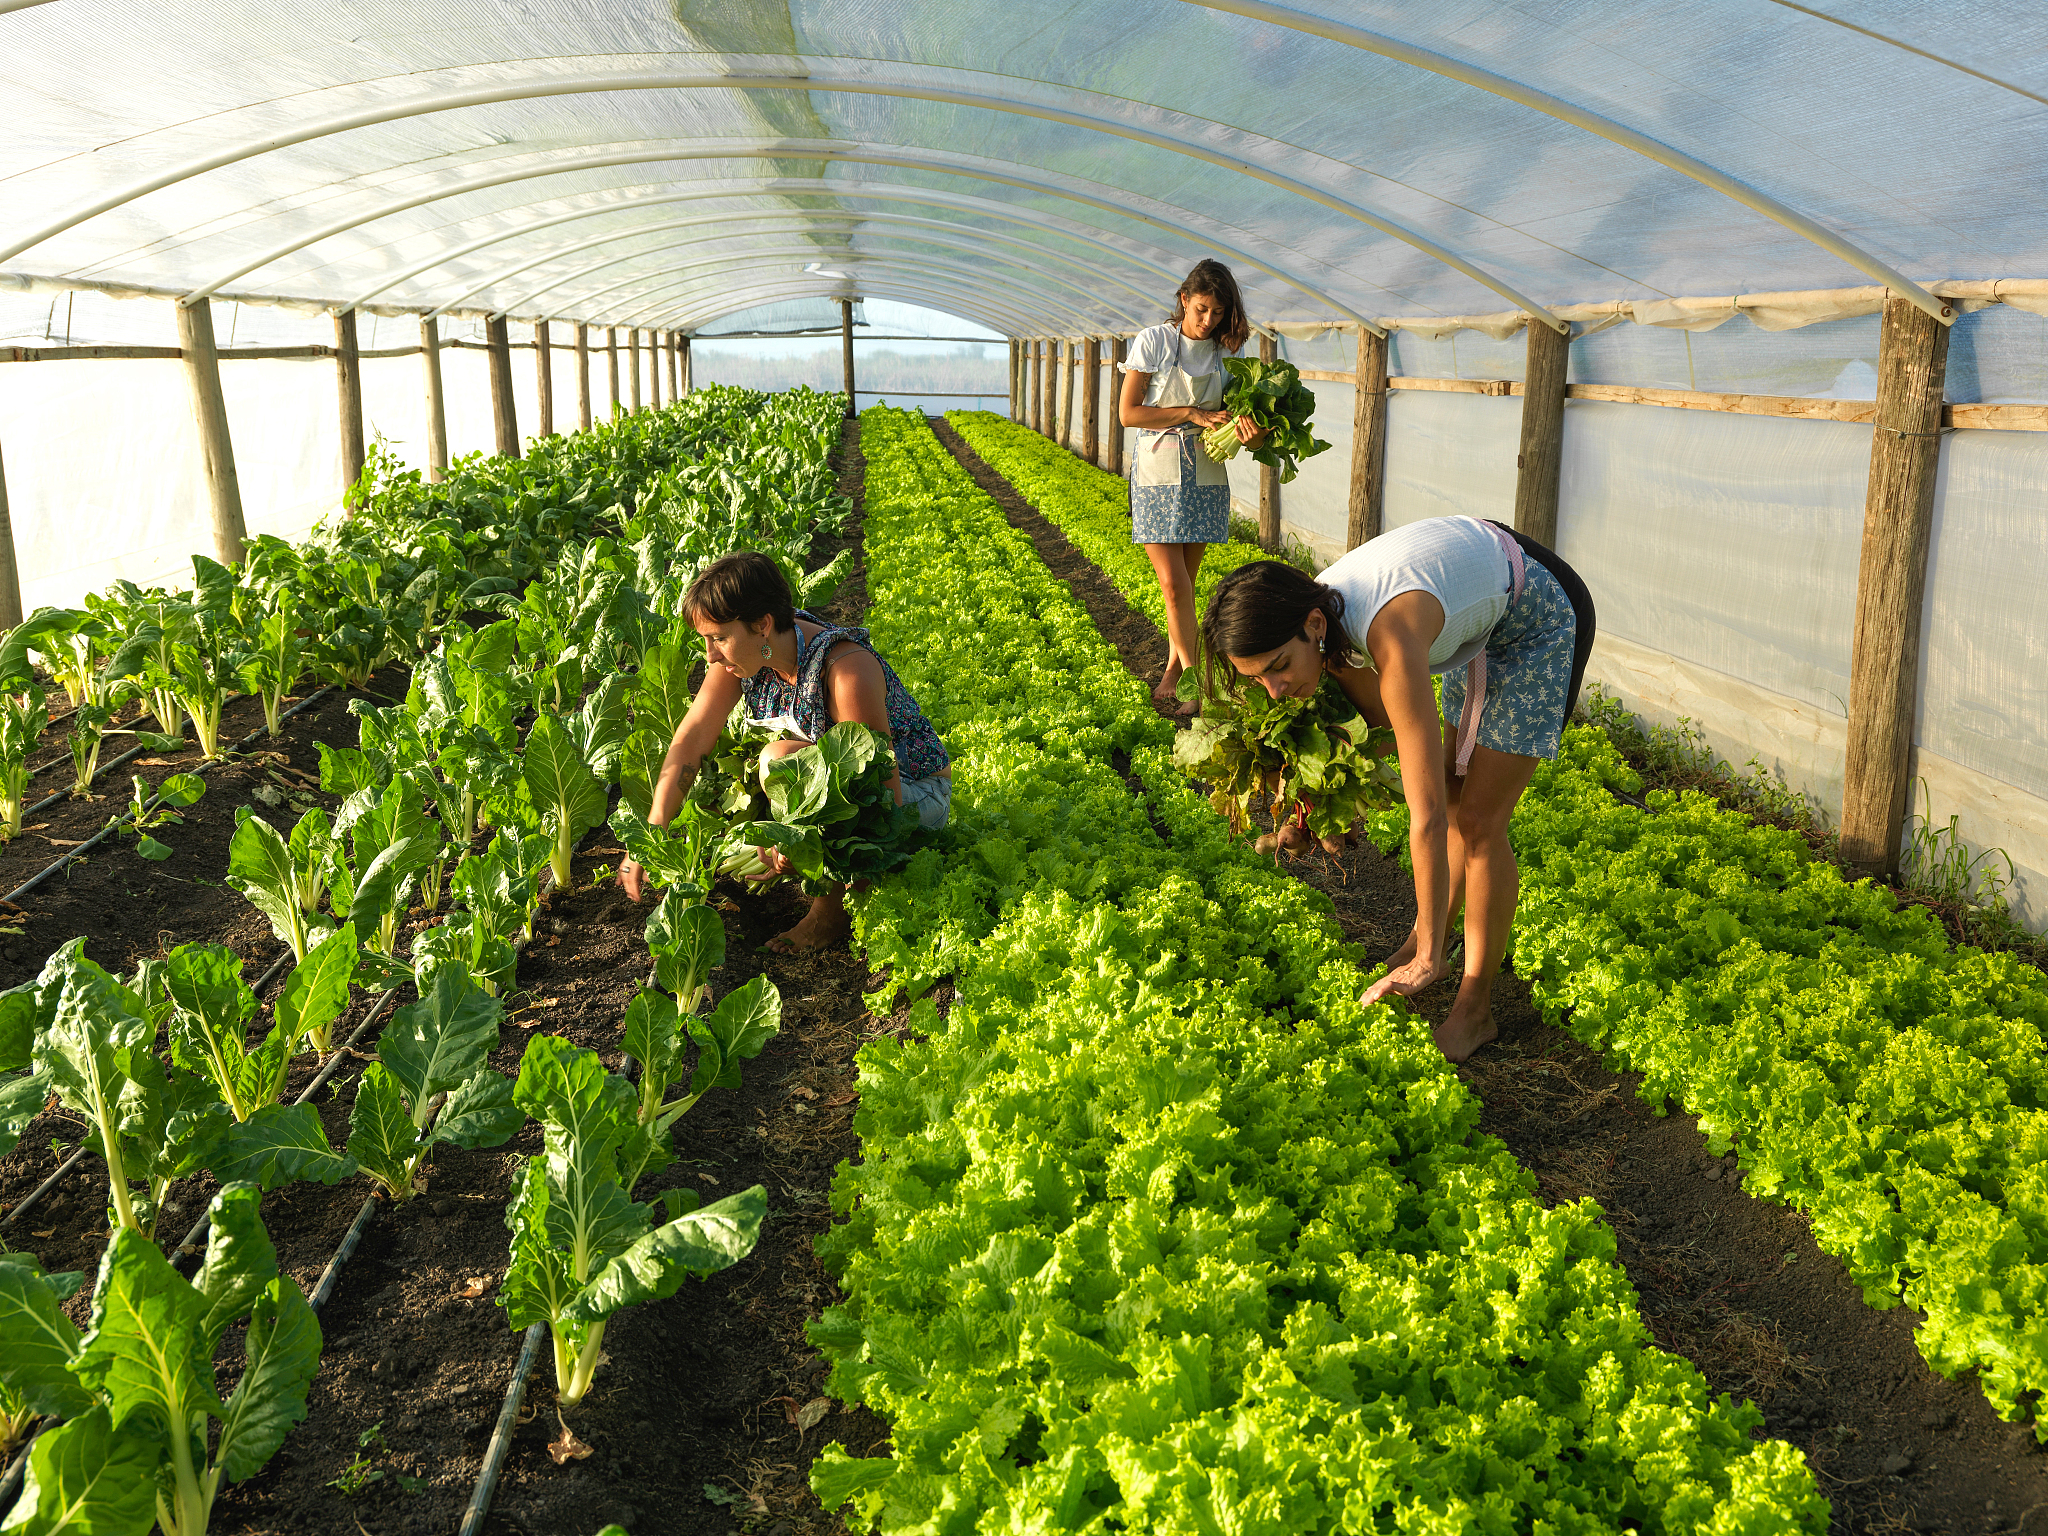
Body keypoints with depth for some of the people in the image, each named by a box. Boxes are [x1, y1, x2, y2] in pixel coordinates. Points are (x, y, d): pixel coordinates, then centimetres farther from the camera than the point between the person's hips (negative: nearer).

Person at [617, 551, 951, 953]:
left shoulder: (847, 671, -33)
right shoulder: (747, 648, -12)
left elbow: (884, 798, -32)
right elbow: (693, 735, -14)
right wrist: (652, 833, -23)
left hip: (913, 797, -7)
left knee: (783, 757, -31)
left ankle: (834, 909, -11)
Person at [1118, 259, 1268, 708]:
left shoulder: (1225, 351, 6)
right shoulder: (1153, 341, -4)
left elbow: (1230, 414, 9)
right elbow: (1127, 413, -8)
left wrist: (1251, 435, -15)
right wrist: (1192, 413, -15)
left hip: (1206, 474, 3)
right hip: (1158, 472, -3)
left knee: (1186, 580, 7)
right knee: (1173, 583, -10)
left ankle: (1174, 664, 22)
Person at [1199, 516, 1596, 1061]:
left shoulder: (1392, 640, -41)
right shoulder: (1322, 620, -18)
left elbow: (1427, 817, -39)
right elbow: (1384, 724, 1)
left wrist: (1427, 958, -32)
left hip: (1544, 617, -7)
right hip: (1487, 611, 7)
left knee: (1477, 822, -5)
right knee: (1454, 788, 17)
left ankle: (1475, 1009, 9)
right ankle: (1419, 950, 33)